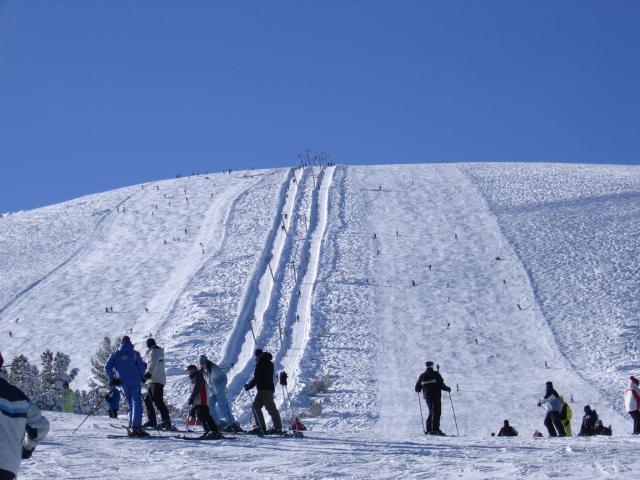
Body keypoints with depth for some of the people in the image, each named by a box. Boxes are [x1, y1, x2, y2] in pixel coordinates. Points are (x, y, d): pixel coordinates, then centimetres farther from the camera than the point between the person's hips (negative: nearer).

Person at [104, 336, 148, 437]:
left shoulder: (115, 354, 8)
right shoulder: (134, 353, 0)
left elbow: (107, 367, 2)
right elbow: (141, 366, -2)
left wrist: (112, 379, 6)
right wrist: (142, 377, 12)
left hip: (124, 383, 3)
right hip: (135, 381, -3)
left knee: (130, 405, 13)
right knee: (137, 403, -6)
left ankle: (131, 427, 4)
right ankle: (136, 426, -21)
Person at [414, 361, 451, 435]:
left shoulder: (422, 376, 6)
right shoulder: (436, 374, -7)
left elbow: (417, 388, 10)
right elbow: (441, 385, -11)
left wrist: (419, 390, 33)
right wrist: (447, 389, 6)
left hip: (427, 396, 5)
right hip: (436, 396, -5)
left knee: (432, 412, 15)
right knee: (436, 412, -4)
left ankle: (429, 430, 9)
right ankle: (435, 429, -13)